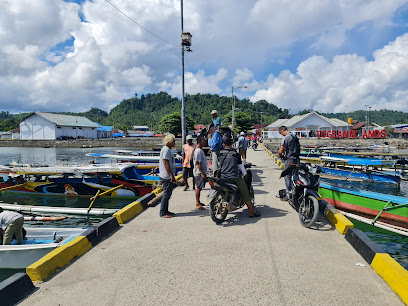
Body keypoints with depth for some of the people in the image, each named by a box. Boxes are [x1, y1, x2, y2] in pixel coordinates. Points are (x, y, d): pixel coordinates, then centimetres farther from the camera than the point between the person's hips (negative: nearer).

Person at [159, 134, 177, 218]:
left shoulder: (167, 149, 18)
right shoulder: (166, 149, -15)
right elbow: (166, 163, -22)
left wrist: (172, 176, 25)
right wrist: (171, 175, -23)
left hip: (167, 176, 11)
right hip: (166, 177, -11)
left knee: (167, 194, 15)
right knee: (166, 194, -6)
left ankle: (166, 211, 23)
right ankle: (163, 213, 1)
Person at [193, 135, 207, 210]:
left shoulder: (200, 150, 14)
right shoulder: (198, 151, -18)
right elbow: (198, 163, -22)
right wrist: (202, 173, -24)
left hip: (202, 172, 10)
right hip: (199, 173, -10)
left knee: (200, 187, 15)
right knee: (199, 187, -5)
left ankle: (198, 202, 25)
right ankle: (197, 204, 1)